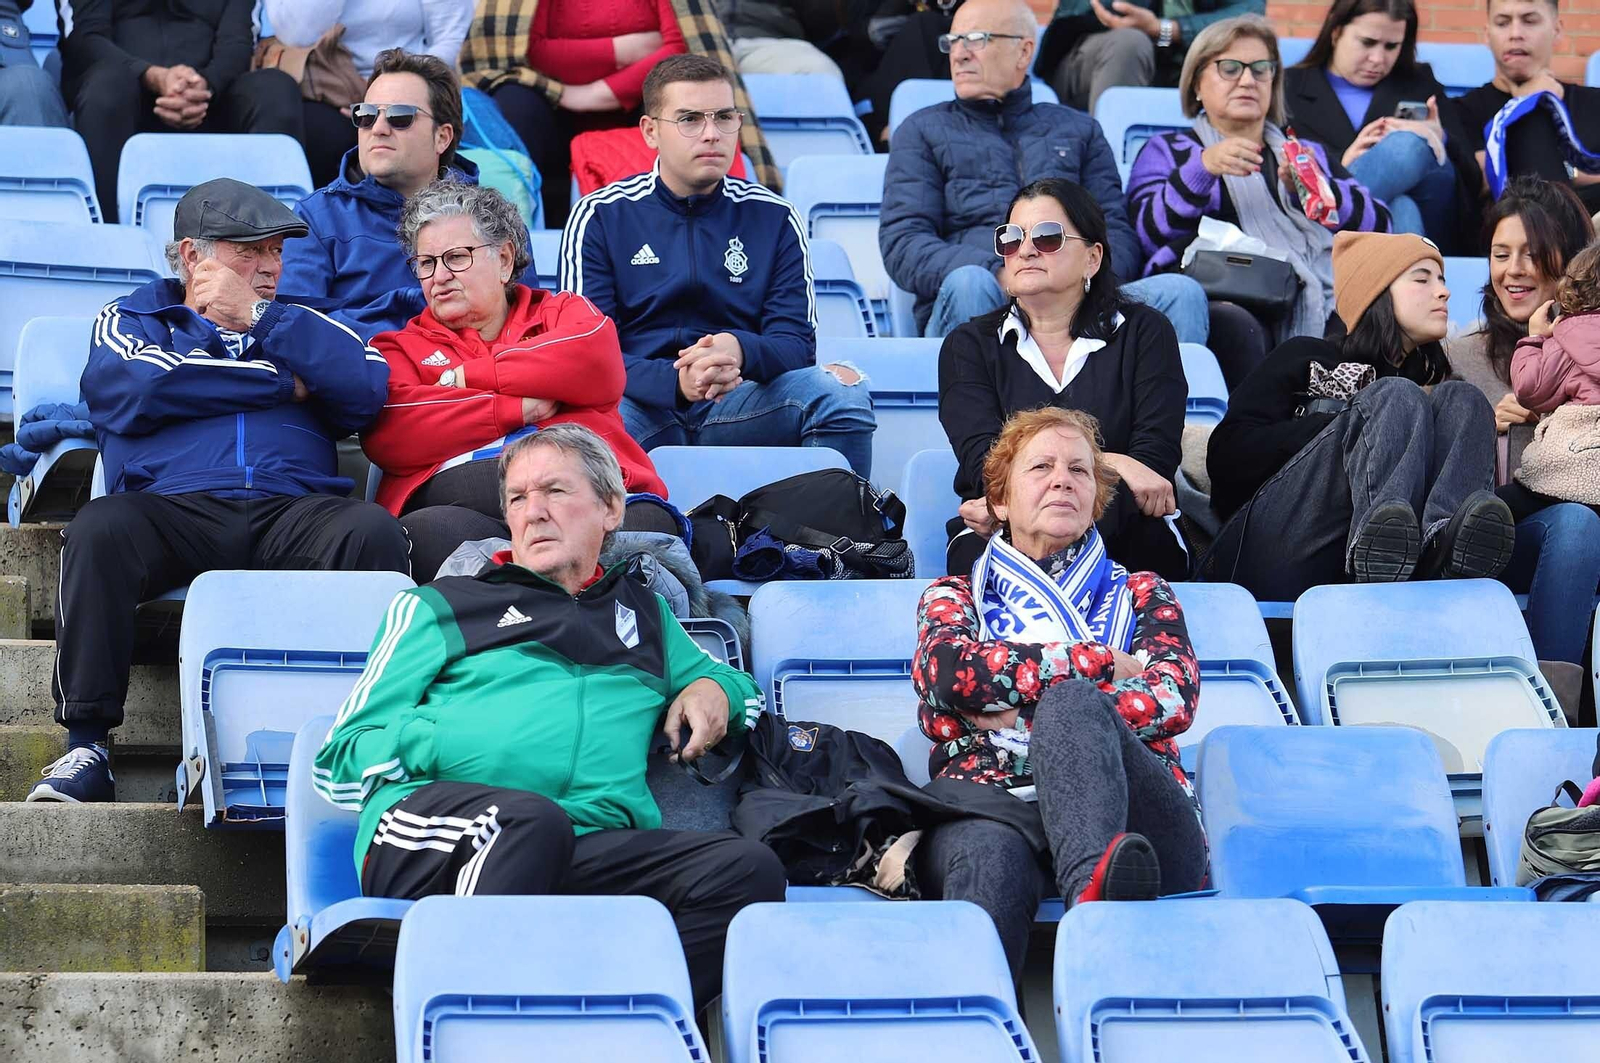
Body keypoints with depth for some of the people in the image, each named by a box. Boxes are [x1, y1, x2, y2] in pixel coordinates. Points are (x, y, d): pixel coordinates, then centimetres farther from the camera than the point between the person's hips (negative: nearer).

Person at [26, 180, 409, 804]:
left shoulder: (301, 329, 30)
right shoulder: (134, 319, 25)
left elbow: (368, 389, 7)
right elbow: (138, 390, -1)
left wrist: (255, 314, 8)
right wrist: (279, 382, 7)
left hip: (293, 512, 1)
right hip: (172, 510, -1)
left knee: (373, 532, -31)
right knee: (98, 530, -34)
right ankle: (86, 747, -31)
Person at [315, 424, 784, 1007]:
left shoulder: (643, 613, 35)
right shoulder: (439, 606, 25)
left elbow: (742, 689, 50)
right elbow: (339, 763, 18)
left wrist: (714, 689, 25)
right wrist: (437, 744, -1)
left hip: (591, 850, 3)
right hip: (431, 823, -3)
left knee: (749, 870, -27)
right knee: (531, 819, -40)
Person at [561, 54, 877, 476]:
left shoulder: (773, 218, 12)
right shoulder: (600, 216, 6)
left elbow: (796, 344, 6)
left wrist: (740, 351, -20)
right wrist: (676, 382, -22)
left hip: (740, 403, 3)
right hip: (641, 406, -3)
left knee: (839, 390, -25)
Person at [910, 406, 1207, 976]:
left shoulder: (1140, 593, 31)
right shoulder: (955, 596, 30)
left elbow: (1173, 698, 8)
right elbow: (945, 673, 4)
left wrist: (1021, 718, -2)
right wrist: (1098, 661, 6)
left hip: (1135, 831, 0)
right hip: (990, 806, 0)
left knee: (1070, 704, -34)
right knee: (991, 854, -39)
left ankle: (1097, 887, -64)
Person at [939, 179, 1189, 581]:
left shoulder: (1143, 333, 10)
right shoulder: (969, 346, 13)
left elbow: (1155, 460, -4)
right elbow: (983, 464, -4)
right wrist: (1108, 465, -17)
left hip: (1121, 537, 1)